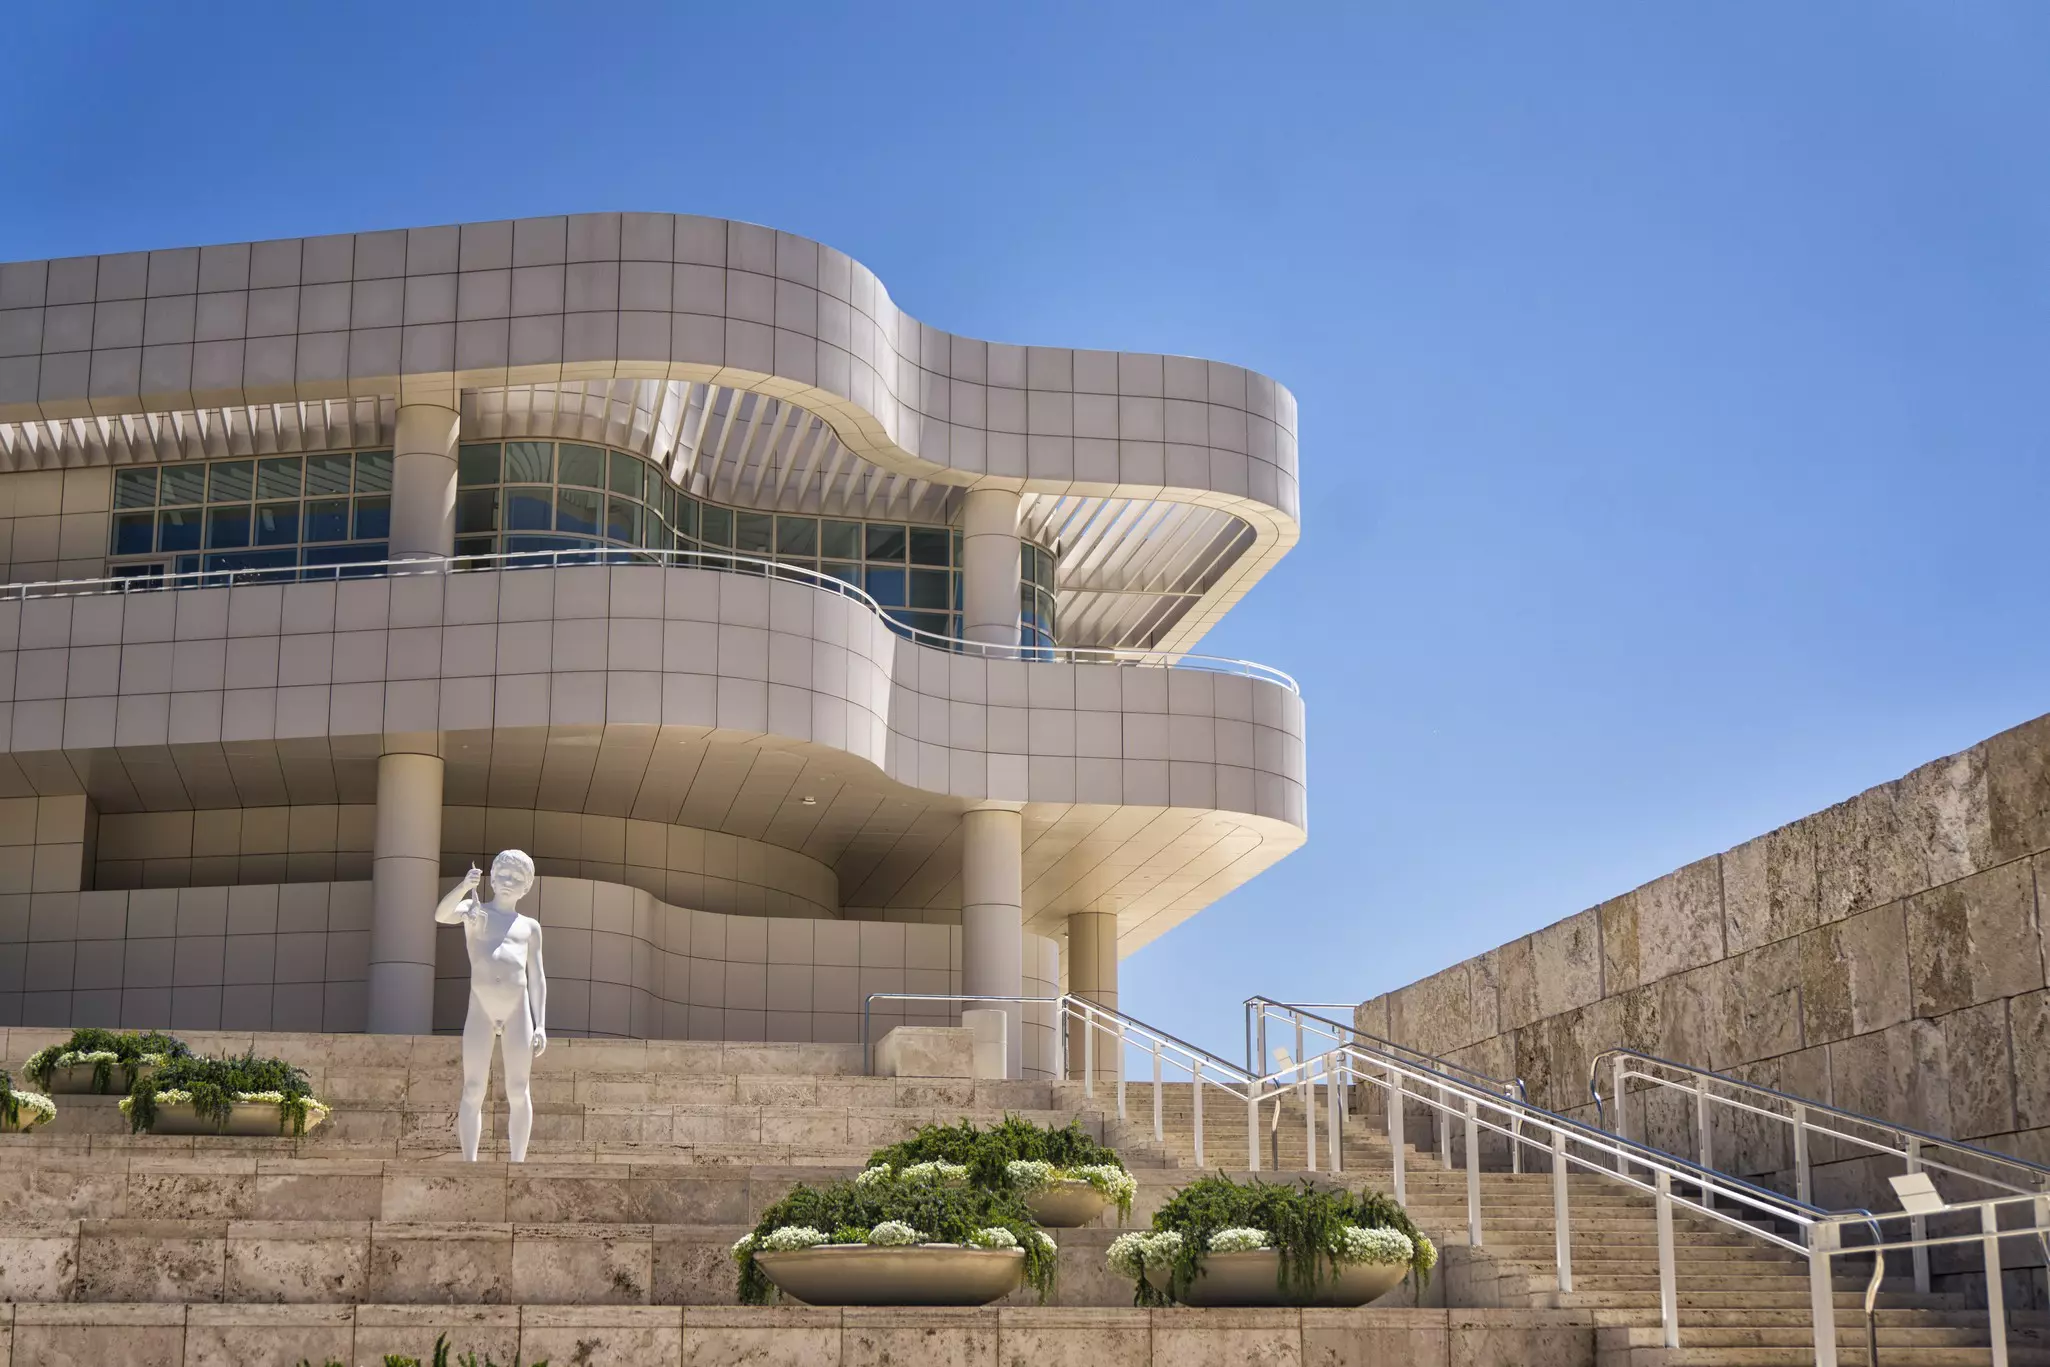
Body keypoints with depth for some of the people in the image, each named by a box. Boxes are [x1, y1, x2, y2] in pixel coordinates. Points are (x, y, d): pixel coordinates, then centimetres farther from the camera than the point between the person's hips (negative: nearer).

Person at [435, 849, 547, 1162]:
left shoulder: (529, 926, 17)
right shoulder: (474, 910, 14)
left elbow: (536, 978, 13)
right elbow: (441, 915, -9)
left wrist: (540, 1025, 3)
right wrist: (464, 887, -26)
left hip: (517, 1009, 1)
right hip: (480, 1008, -1)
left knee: (518, 1091, -1)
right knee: (473, 1091, -4)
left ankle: (518, 1165, 1)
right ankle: (470, 1165, -6)